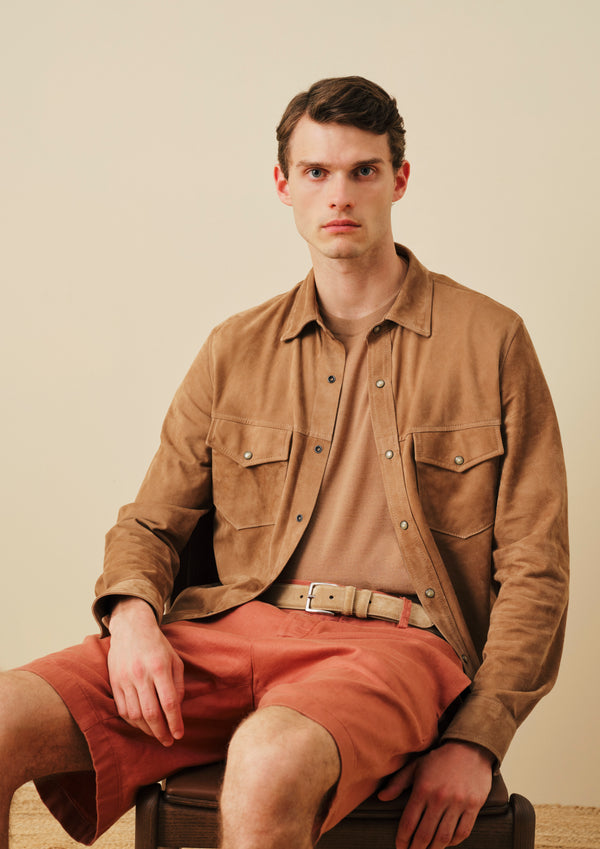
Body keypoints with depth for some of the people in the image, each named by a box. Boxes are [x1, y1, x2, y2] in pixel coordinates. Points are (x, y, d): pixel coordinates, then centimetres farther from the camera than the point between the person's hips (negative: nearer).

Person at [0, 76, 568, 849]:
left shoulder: (489, 341, 8)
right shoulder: (236, 351, 18)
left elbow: (534, 568, 5)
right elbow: (149, 524, 18)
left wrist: (476, 738, -7)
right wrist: (133, 615, -7)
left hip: (392, 642, -3)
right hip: (231, 630, 4)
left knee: (269, 763, -39)